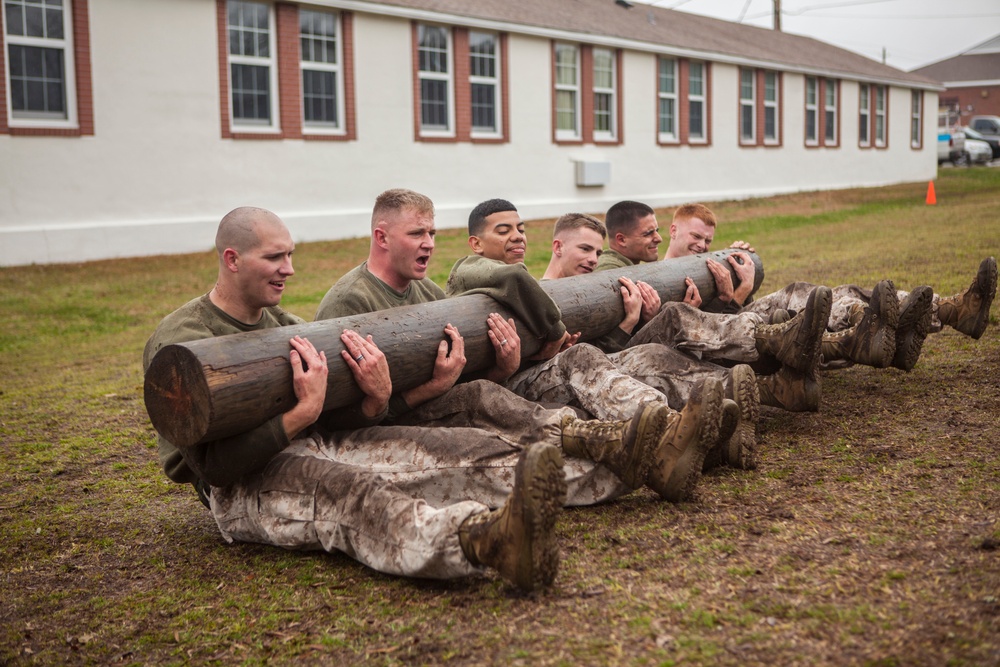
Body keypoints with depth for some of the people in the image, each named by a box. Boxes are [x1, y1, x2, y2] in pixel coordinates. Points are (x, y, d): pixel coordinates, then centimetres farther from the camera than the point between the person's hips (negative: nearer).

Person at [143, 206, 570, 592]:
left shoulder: (282, 324, 18)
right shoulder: (180, 340, -6)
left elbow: (335, 423, 12)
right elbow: (214, 465, -17)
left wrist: (376, 399, -11)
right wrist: (304, 413, -24)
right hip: (243, 490, -7)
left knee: (454, 448, -19)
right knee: (350, 495, -40)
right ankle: (486, 541, -66)